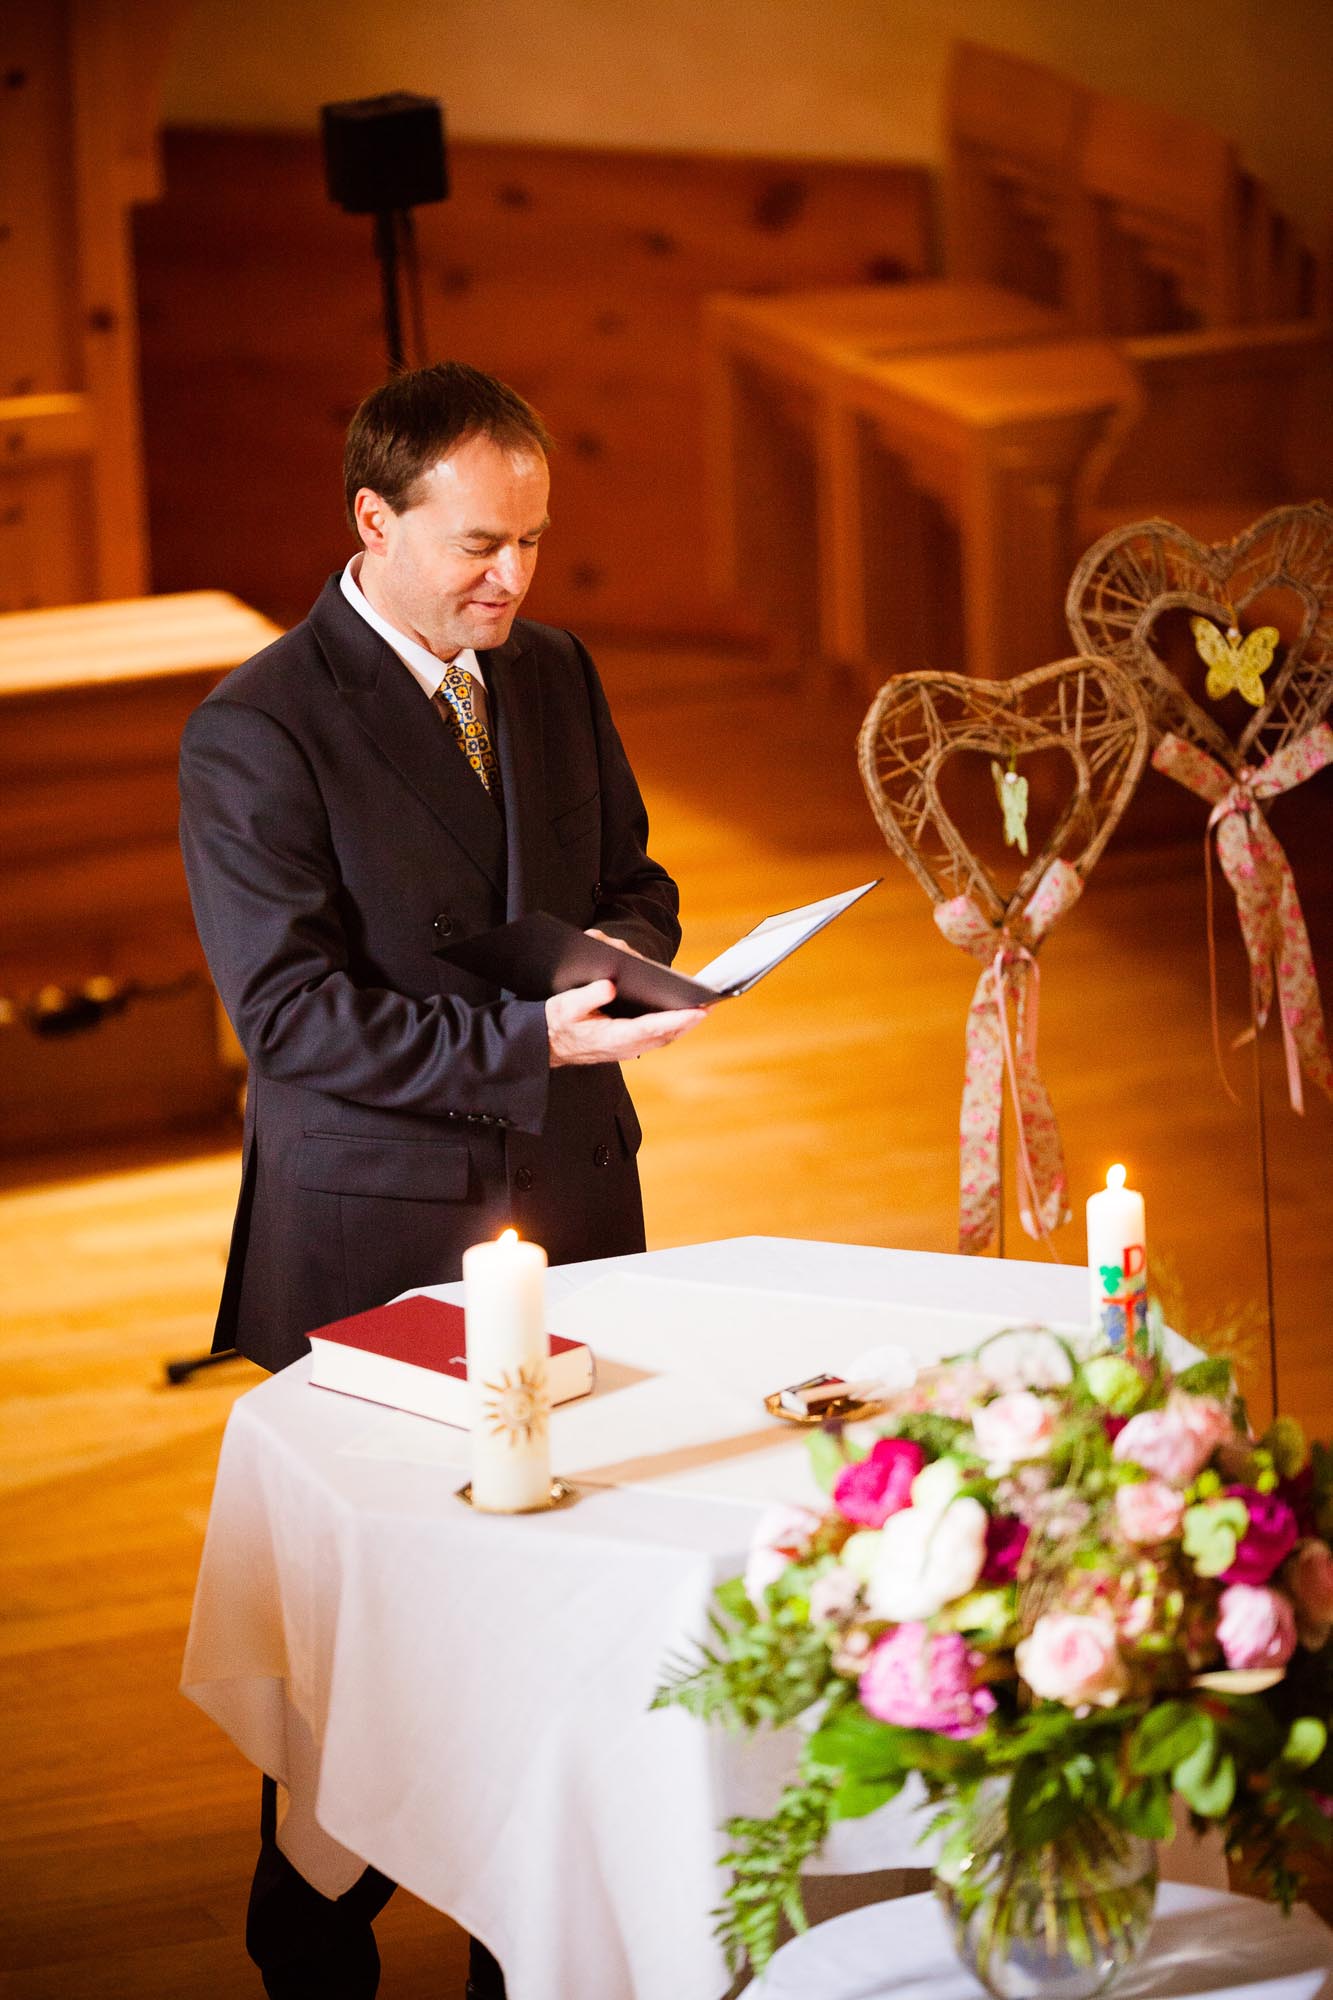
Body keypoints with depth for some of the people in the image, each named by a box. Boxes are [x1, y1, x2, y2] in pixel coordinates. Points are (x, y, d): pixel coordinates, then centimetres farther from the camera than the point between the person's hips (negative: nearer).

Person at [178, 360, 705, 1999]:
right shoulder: (254, 733, -13)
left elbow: (632, 876, 19)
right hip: (376, 1239, -5)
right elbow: (291, 1010, -18)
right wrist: (531, 1040, -26)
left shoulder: (552, 674, 8)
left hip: (571, 1194, 6)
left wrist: (621, 952, -5)